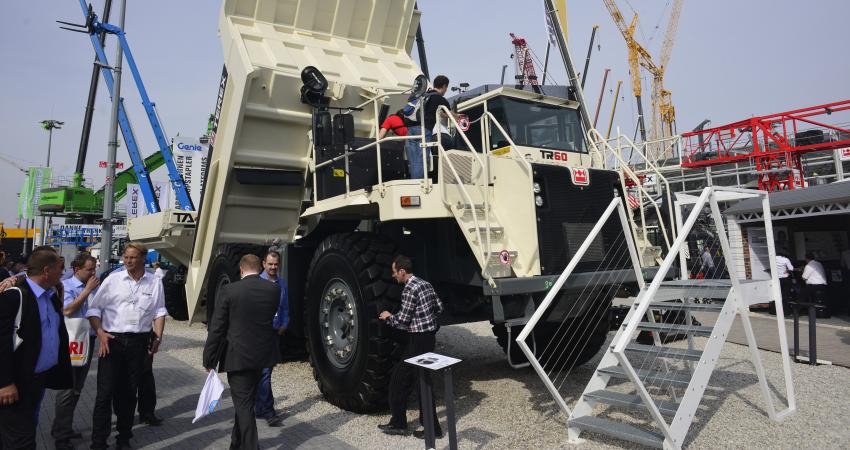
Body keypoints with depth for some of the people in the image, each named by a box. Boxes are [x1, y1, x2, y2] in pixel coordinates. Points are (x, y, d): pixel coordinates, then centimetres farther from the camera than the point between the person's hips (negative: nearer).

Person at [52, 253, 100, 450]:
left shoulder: (95, 287, 7)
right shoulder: (66, 285, -8)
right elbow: (67, 310, -21)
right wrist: (87, 290, -17)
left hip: (88, 341, 6)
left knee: (77, 389, 15)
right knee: (67, 389, -1)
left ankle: (64, 428, 30)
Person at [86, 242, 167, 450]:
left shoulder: (155, 283, 3)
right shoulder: (113, 280, -2)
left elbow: (159, 311, 8)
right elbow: (94, 308, 0)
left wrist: (158, 336, -1)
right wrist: (100, 333, -10)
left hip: (139, 342, 2)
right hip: (112, 340, -2)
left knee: (129, 392, 13)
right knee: (105, 392, -1)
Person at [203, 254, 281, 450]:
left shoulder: (228, 291, -12)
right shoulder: (274, 289, -3)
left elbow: (216, 328, -10)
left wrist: (209, 359, -2)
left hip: (238, 355, -4)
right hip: (263, 353, 5)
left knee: (243, 403, 6)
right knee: (246, 400, 23)